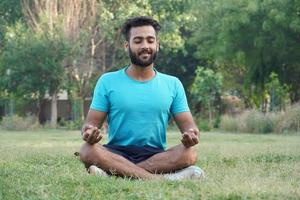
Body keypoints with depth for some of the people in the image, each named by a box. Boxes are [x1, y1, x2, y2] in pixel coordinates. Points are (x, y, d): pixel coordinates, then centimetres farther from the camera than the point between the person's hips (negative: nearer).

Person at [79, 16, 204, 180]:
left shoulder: (173, 84, 10)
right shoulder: (107, 82, 6)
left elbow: (187, 124, 6)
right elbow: (91, 123, 3)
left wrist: (191, 134, -20)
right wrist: (89, 132, -23)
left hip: (157, 156, 1)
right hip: (117, 153, -1)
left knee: (189, 154, -30)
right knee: (88, 151, -33)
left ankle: (115, 172, -34)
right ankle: (163, 179, -40)